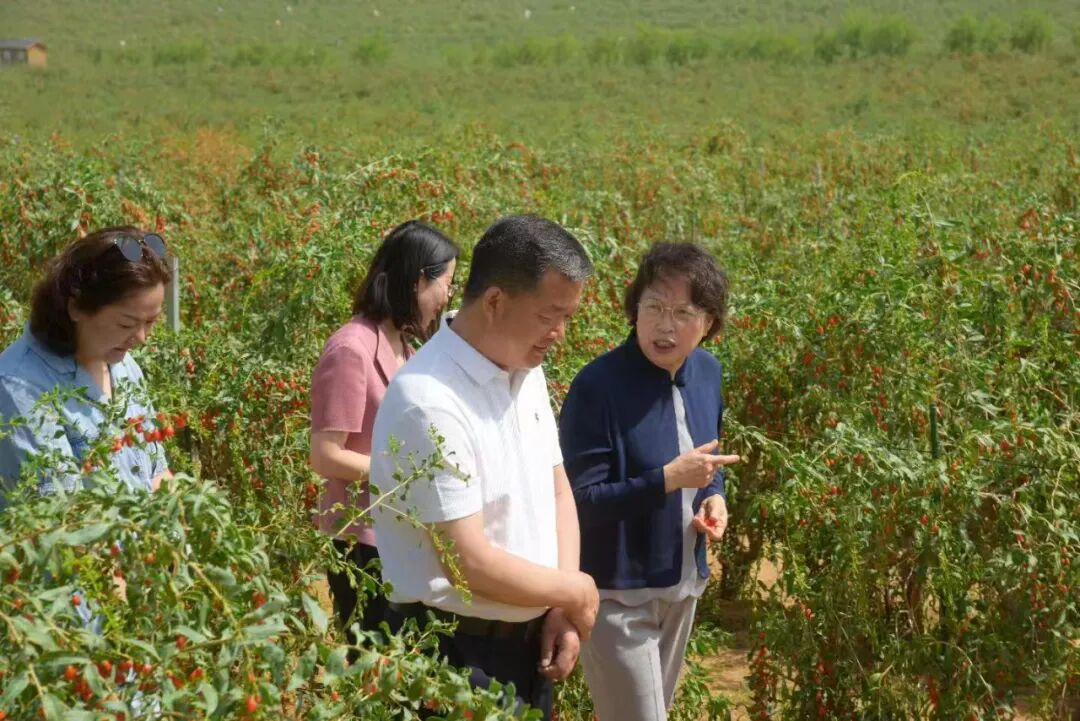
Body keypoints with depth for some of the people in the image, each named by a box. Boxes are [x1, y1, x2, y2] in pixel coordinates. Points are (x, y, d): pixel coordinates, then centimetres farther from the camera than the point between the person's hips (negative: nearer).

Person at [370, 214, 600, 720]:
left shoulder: (526, 370, 3)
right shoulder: (428, 403, -24)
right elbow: (470, 564, -24)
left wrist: (563, 610, -2)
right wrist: (577, 592, -10)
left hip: (529, 640, 8)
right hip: (455, 654, -8)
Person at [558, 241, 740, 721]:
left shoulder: (707, 373, 0)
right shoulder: (598, 386, -21)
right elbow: (578, 502, -22)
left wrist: (714, 496, -5)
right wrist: (668, 479, -30)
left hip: (683, 586, 7)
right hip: (617, 593, -7)